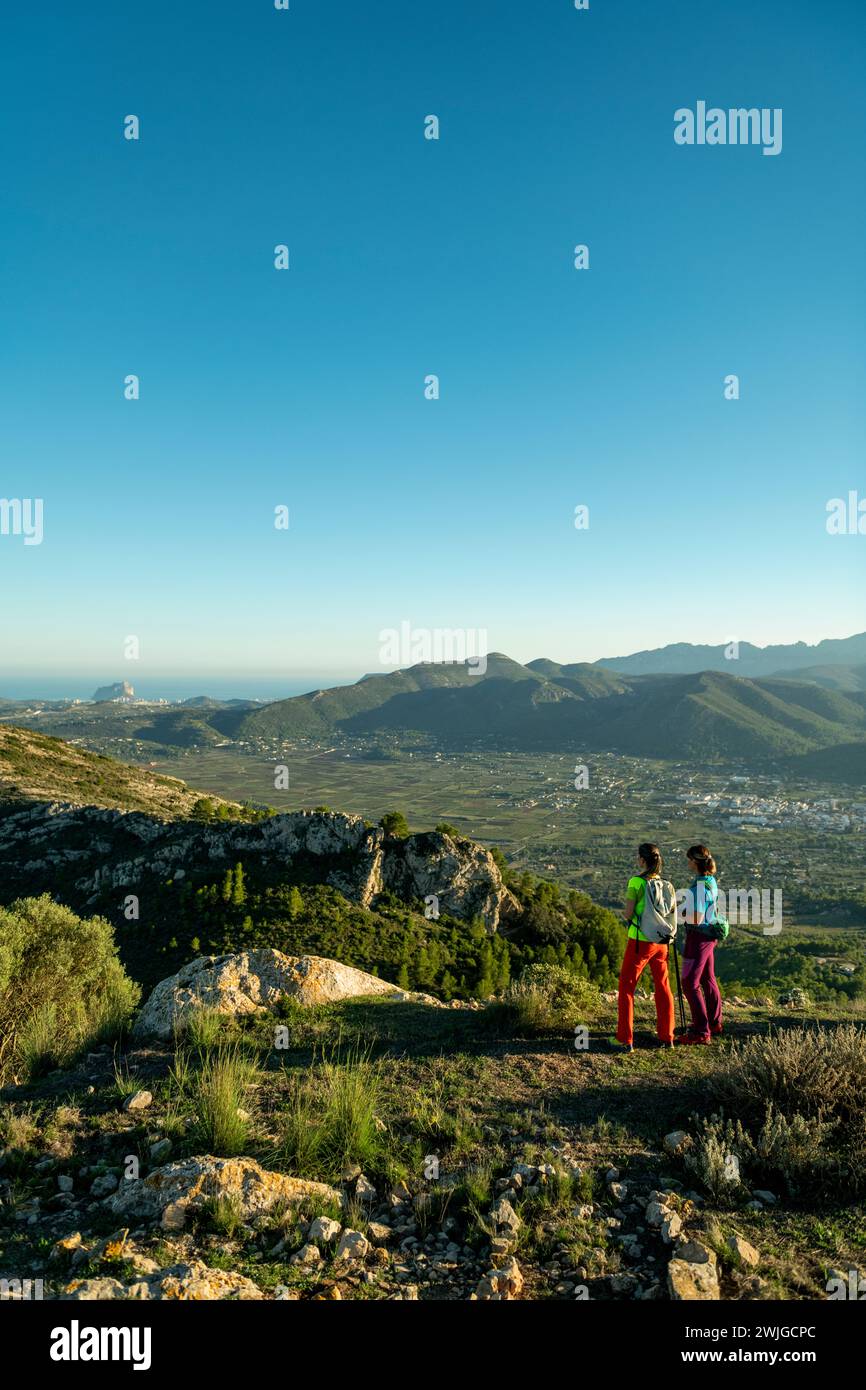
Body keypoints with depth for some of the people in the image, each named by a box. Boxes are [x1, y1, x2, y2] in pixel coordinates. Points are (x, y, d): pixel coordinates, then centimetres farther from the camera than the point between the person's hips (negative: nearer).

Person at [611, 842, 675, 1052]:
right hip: (660, 942, 5)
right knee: (663, 987, 15)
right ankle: (666, 1037, 20)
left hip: (639, 941, -5)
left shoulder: (636, 882, -13)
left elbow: (628, 913, -15)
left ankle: (625, 1039, 7)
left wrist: (624, 913, 6)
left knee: (626, 987, 6)